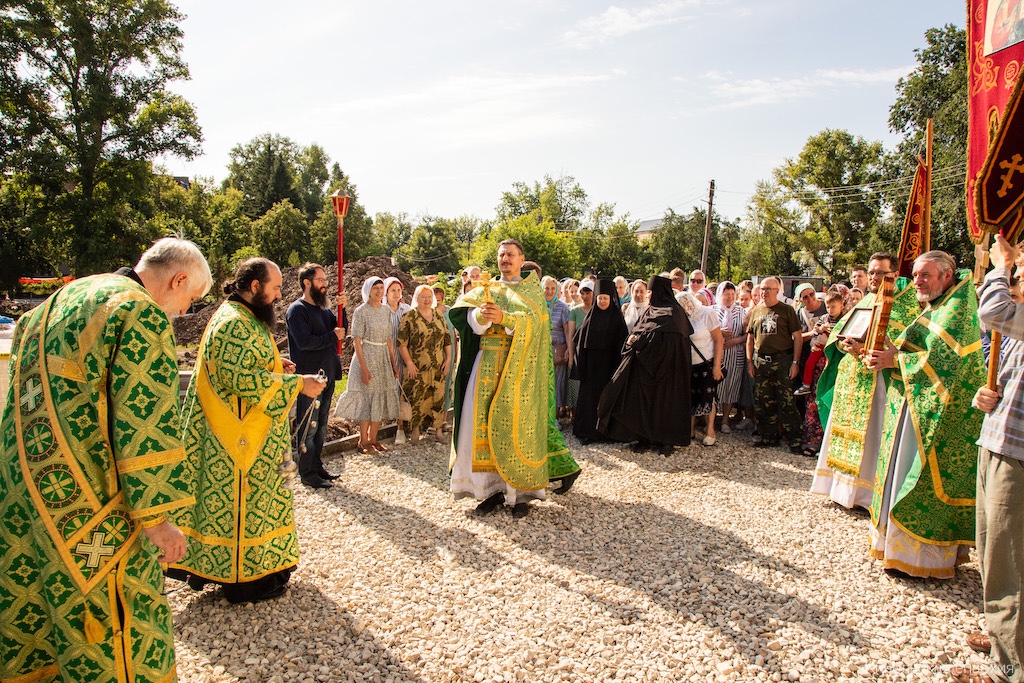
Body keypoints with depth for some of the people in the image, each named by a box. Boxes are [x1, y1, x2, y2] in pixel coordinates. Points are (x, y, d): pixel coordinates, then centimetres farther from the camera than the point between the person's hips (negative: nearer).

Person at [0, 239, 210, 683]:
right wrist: (156, 516, -16)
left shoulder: (62, 298, 14)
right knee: (112, 625, 3)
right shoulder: (143, 315, -14)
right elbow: (143, 422, -20)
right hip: (86, 500, -9)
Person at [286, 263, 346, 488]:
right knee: (308, 427, -2)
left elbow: (342, 330, 9)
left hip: (327, 375, 9)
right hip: (309, 377, -9)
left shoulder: (323, 309, 15)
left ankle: (317, 465, 27)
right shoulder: (297, 310, -10)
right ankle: (307, 473, 6)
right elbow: (304, 341, -21)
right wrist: (333, 336, -13)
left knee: (321, 425, 16)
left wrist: (341, 310, -5)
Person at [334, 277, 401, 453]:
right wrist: (363, 367, -18)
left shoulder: (386, 310, 9)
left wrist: (393, 362, 10)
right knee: (368, 397, -2)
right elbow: (357, 341, -12)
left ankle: (373, 439, 20)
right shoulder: (361, 311, -9)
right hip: (366, 356, -6)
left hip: (383, 358, 6)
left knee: (381, 399, 8)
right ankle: (363, 442, 9)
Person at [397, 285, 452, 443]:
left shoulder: (438, 316, 13)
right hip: (417, 367, -4)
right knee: (416, 397, -2)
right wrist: (409, 363, -13)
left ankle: (438, 429, 13)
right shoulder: (409, 317, -2)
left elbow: (447, 339, 16)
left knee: (438, 397, 4)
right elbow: (402, 342, -7)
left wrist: (448, 359, 7)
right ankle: (415, 429, 10)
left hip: (437, 367, 4)